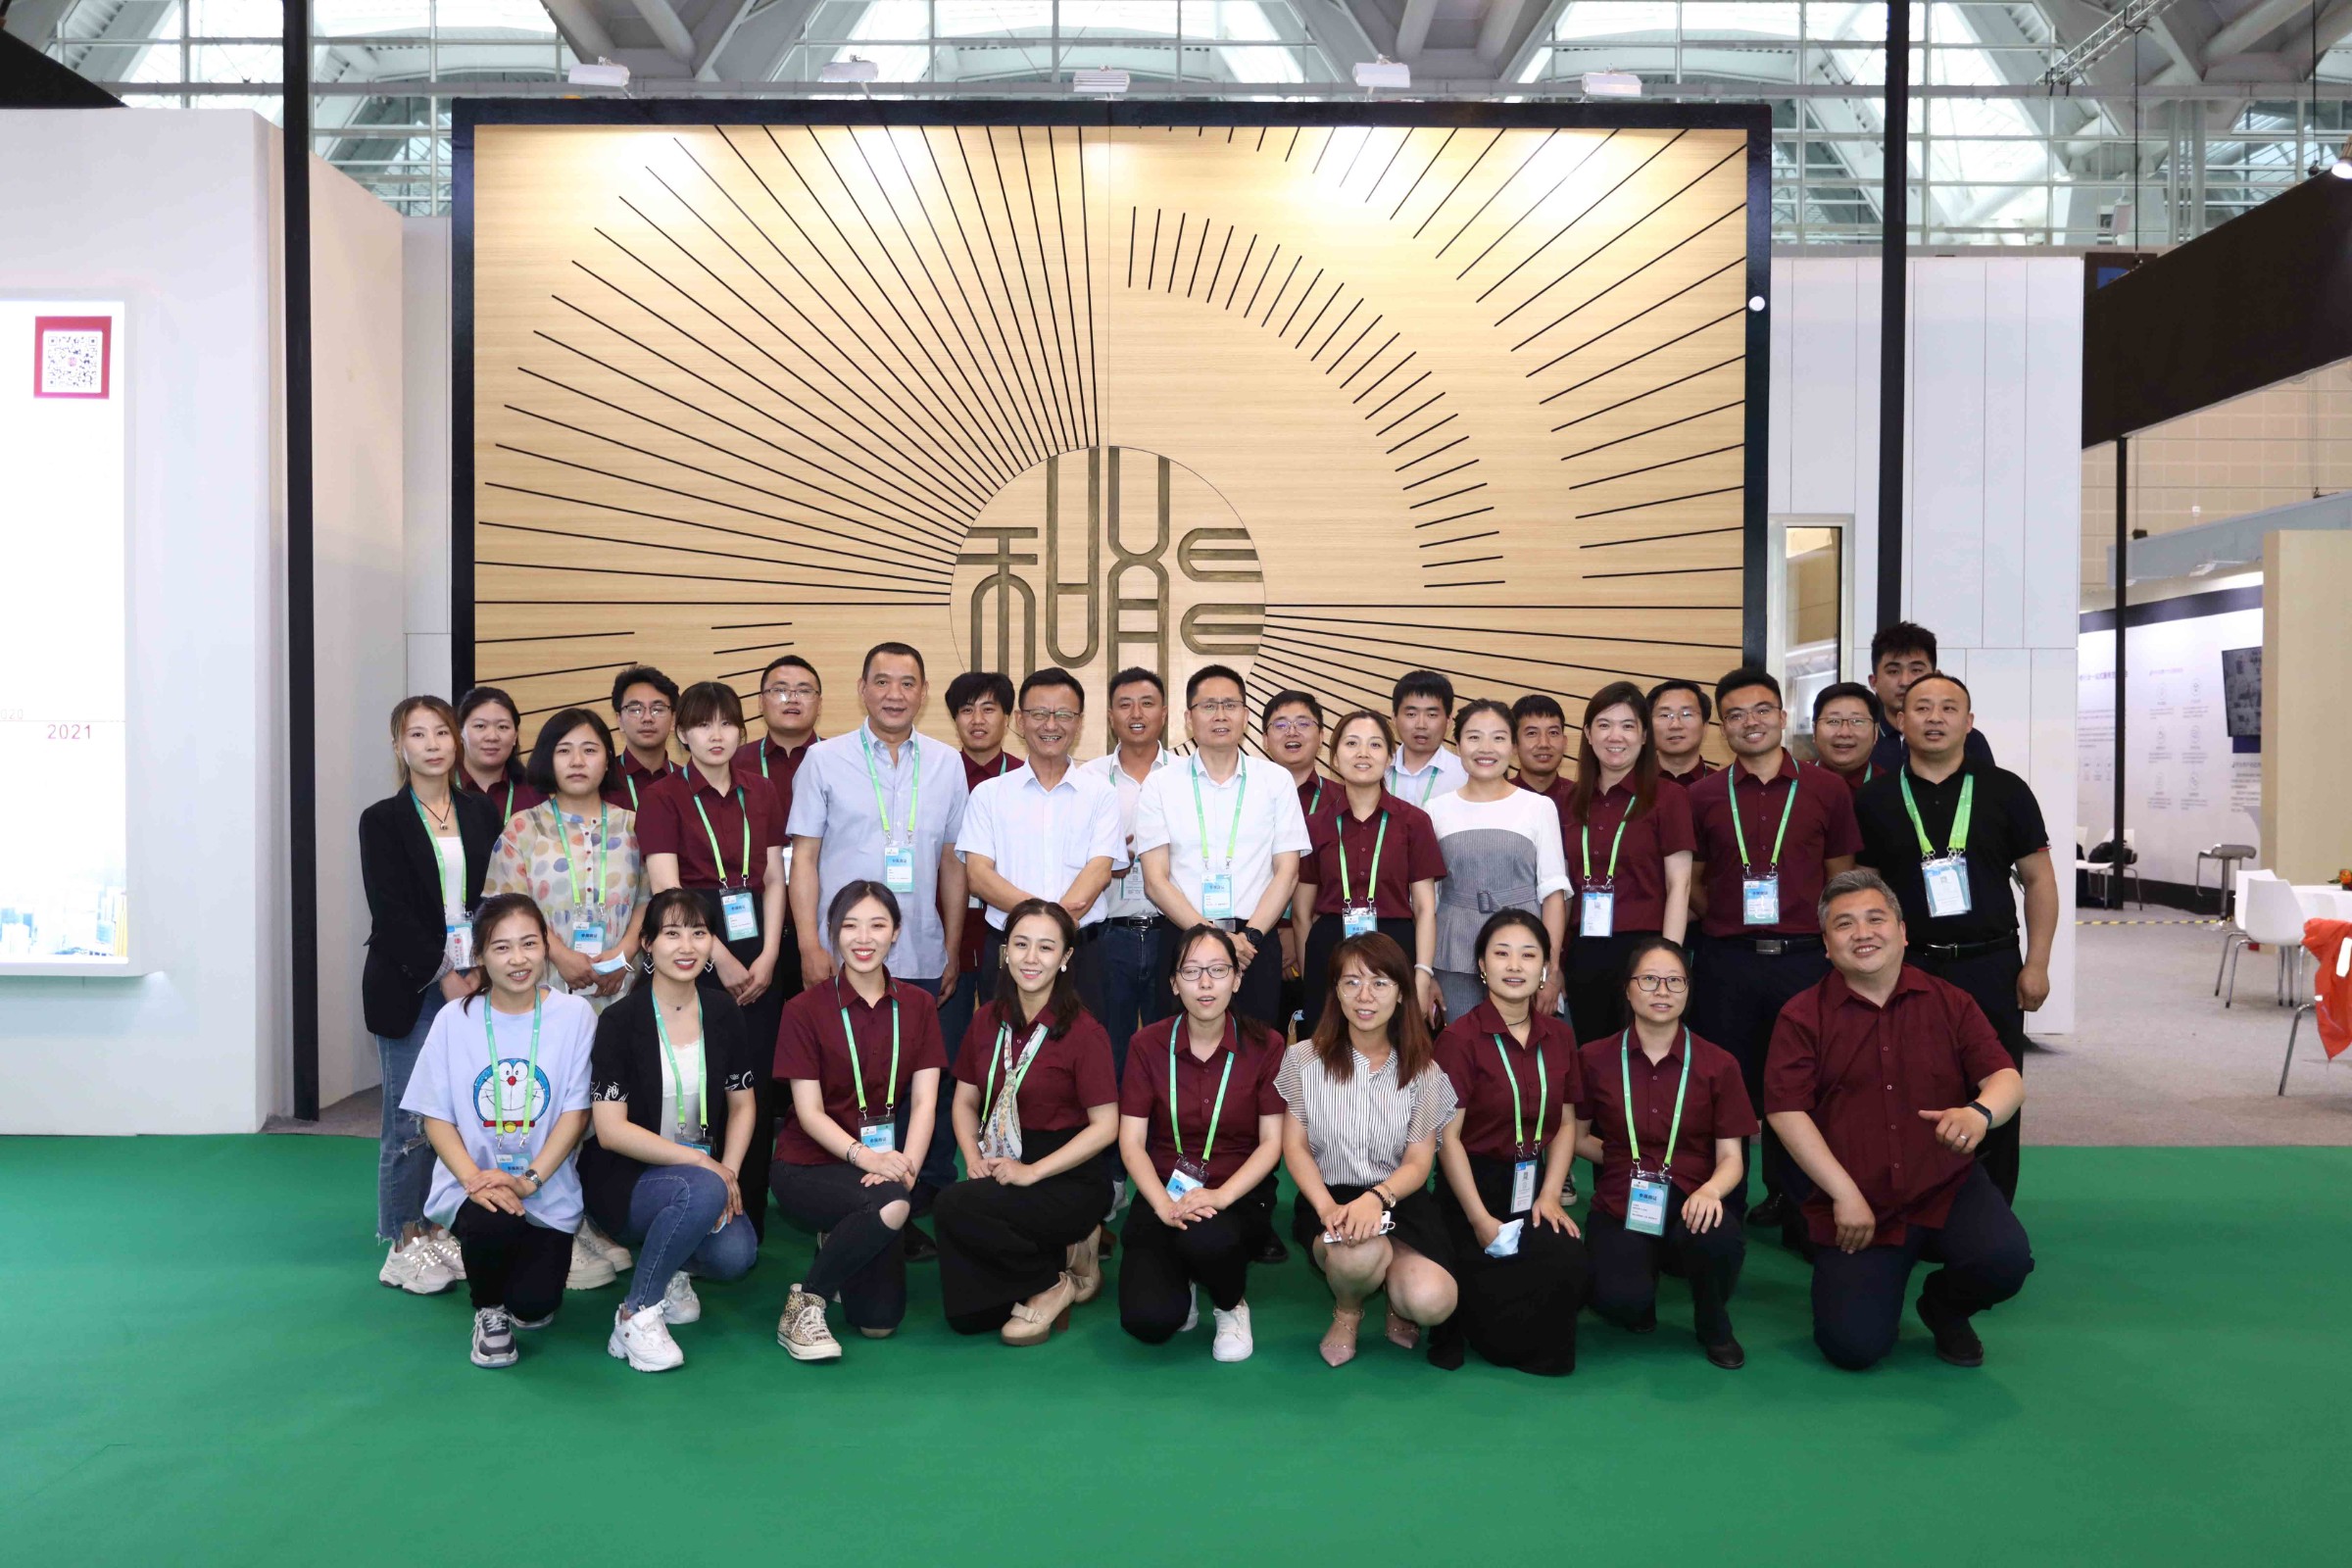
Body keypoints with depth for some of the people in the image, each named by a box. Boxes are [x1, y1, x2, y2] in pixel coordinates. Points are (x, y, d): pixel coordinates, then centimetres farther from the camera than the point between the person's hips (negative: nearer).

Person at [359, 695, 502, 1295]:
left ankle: (440, 1229, 16)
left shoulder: (482, 814, 11)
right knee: (412, 1119, -1)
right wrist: (444, 977, -13)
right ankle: (405, 1241, 11)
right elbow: (391, 912, -7)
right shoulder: (383, 820, 0)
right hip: (410, 988, -3)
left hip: (471, 982, 4)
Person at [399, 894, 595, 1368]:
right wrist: (474, 1179, -17)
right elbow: (435, 1115, -1)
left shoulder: (574, 1015, -5)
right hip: (473, 1183, 0)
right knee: (492, 1222, -34)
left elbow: (576, 1112, -6)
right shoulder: (454, 1021, -1)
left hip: (547, 1192, 0)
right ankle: (488, 1309, 1)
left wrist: (529, 1180, -17)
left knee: (533, 1308, -13)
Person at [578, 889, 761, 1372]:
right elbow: (610, 1131, -15)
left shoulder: (723, 1013, 2)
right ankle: (636, 1315, -14)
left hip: (703, 1168, 5)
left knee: (736, 1255, -22)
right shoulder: (621, 1020, -12)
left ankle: (671, 1270, 14)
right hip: (625, 1177, -4)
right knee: (702, 1192, -35)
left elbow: (743, 1104, 9)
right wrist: (700, 1162, -20)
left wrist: (729, 1172, -8)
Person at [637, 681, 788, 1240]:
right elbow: (666, 890, -8)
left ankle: (750, 1223, 15)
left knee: (757, 1089, 3)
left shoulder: (761, 798, 13)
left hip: (757, 960, 4)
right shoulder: (664, 798, 0)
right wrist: (720, 959, -12)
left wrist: (768, 956, -3)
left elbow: (773, 881, 9)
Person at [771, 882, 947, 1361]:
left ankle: (839, 1242, 23)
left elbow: (924, 1100, -2)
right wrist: (863, 1155, -25)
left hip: (884, 1161, 4)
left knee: (879, 1320, -8)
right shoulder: (806, 1009, -4)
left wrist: (906, 1166, -19)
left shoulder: (917, 1005, 6)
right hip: (809, 1165, -4)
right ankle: (804, 1304, -13)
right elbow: (809, 1111, -9)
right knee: (892, 1205, -35)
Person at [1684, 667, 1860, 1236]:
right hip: (1726, 959, 1)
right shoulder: (1703, 795, 5)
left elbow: (1841, 882, 9)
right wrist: (1728, 921, -3)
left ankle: (1798, 1210, 20)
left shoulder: (1827, 790, 4)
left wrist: (1827, 939, -2)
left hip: (1804, 957, 0)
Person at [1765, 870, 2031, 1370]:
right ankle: (1877, 1284, 24)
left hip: (1949, 1189, 2)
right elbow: (1785, 1110, -8)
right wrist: (1844, 1193, -14)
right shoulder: (1803, 1017, -1)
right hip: (1855, 1206, -2)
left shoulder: (1950, 1004, 7)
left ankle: (1944, 1306, 10)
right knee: (1852, 1346, -14)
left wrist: (1981, 1112, -26)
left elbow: (2007, 1078, -2)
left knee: (2005, 1261, -28)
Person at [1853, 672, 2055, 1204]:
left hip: (1991, 967, 0)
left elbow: (2038, 880, 5)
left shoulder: (2005, 791, 4)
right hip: (1907, 968, 0)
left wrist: (2036, 964, -1)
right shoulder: (1874, 800, 4)